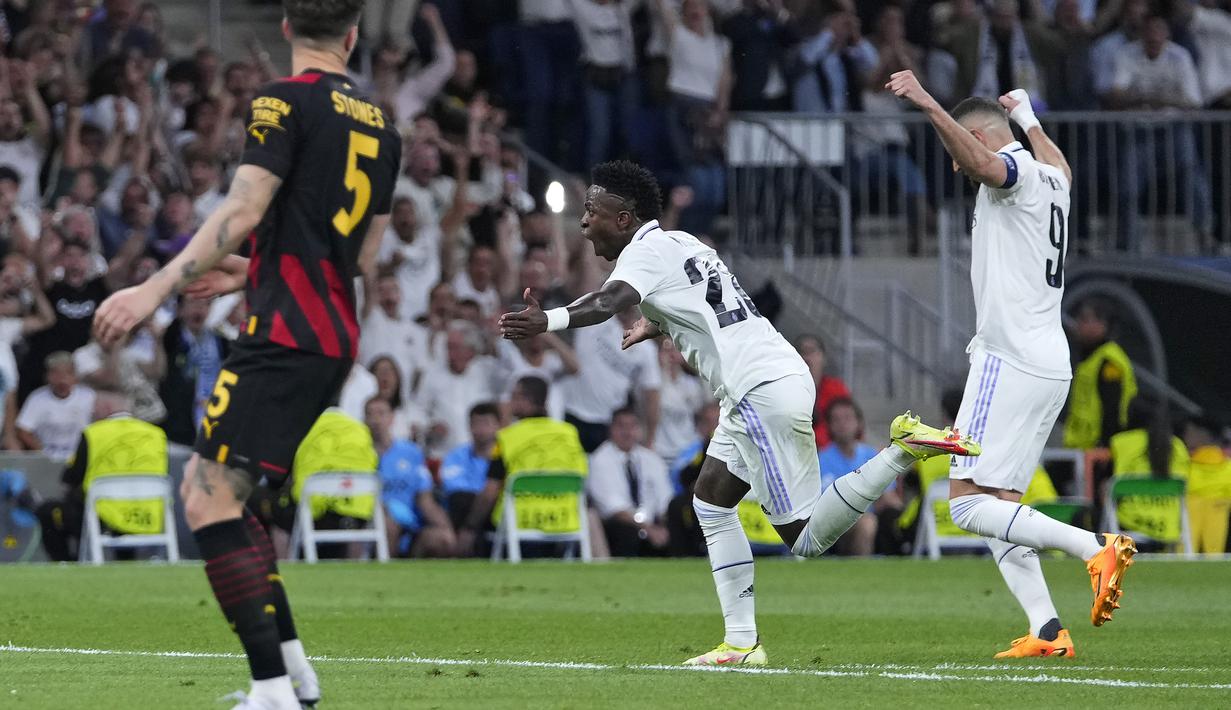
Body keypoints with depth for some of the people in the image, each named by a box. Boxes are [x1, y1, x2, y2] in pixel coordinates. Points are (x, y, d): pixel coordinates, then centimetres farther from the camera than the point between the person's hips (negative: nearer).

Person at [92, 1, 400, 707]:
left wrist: (155, 289, -21)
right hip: (338, 338, 8)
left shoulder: (286, 101, -6)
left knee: (209, 497, -13)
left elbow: (243, 211, -18)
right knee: (214, 493, 16)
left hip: (286, 334, -8)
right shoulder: (380, 125, 18)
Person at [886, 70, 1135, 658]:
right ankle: (1047, 631, 1)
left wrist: (927, 105, -43)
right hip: (1051, 364, 10)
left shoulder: (1013, 167, -6)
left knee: (970, 504, -11)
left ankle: (1095, 547, -21)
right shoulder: (1051, 178, 20)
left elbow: (983, 162, -32)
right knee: (997, 507, 10)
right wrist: (1028, 120, 65)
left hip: (1011, 360, -10)